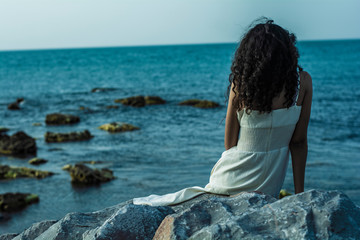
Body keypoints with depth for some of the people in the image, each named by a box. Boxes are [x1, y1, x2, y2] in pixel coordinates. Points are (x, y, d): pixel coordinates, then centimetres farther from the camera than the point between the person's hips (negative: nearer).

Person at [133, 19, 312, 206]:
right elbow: (299, 142, -6)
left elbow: (230, 144, -6)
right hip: (269, 190, 1)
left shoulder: (240, 85, -13)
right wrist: (299, 192, 1)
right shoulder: (303, 82, -10)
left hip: (231, 181, -1)